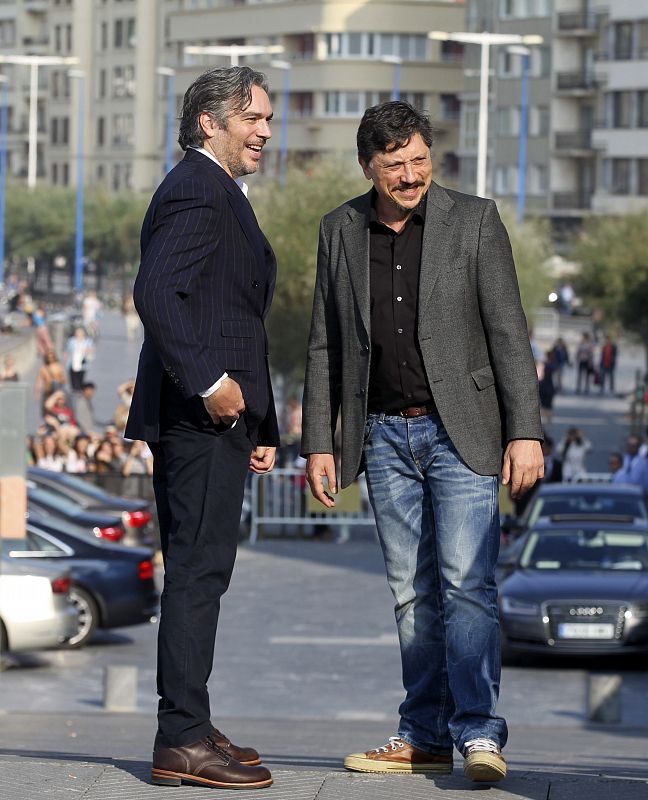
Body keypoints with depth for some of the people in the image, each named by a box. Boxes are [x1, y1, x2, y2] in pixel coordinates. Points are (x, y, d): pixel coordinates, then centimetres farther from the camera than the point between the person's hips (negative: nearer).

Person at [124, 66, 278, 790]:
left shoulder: (221, 194, 23)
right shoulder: (197, 190, -10)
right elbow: (156, 293, -23)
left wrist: (261, 426, 23)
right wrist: (208, 381, -25)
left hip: (217, 412, 11)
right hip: (199, 414, -11)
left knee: (199, 571, 13)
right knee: (198, 570, -11)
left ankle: (188, 730, 18)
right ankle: (182, 741, -11)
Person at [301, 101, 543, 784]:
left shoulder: (474, 221, -3)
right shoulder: (341, 231, 7)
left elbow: (508, 332, -5)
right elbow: (325, 344, 11)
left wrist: (525, 432, -12)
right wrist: (319, 443, 6)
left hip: (460, 430, -4)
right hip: (384, 434, 4)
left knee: (466, 581, -12)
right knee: (413, 592, 6)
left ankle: (478, 734, -14)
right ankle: (425, 737, 11)